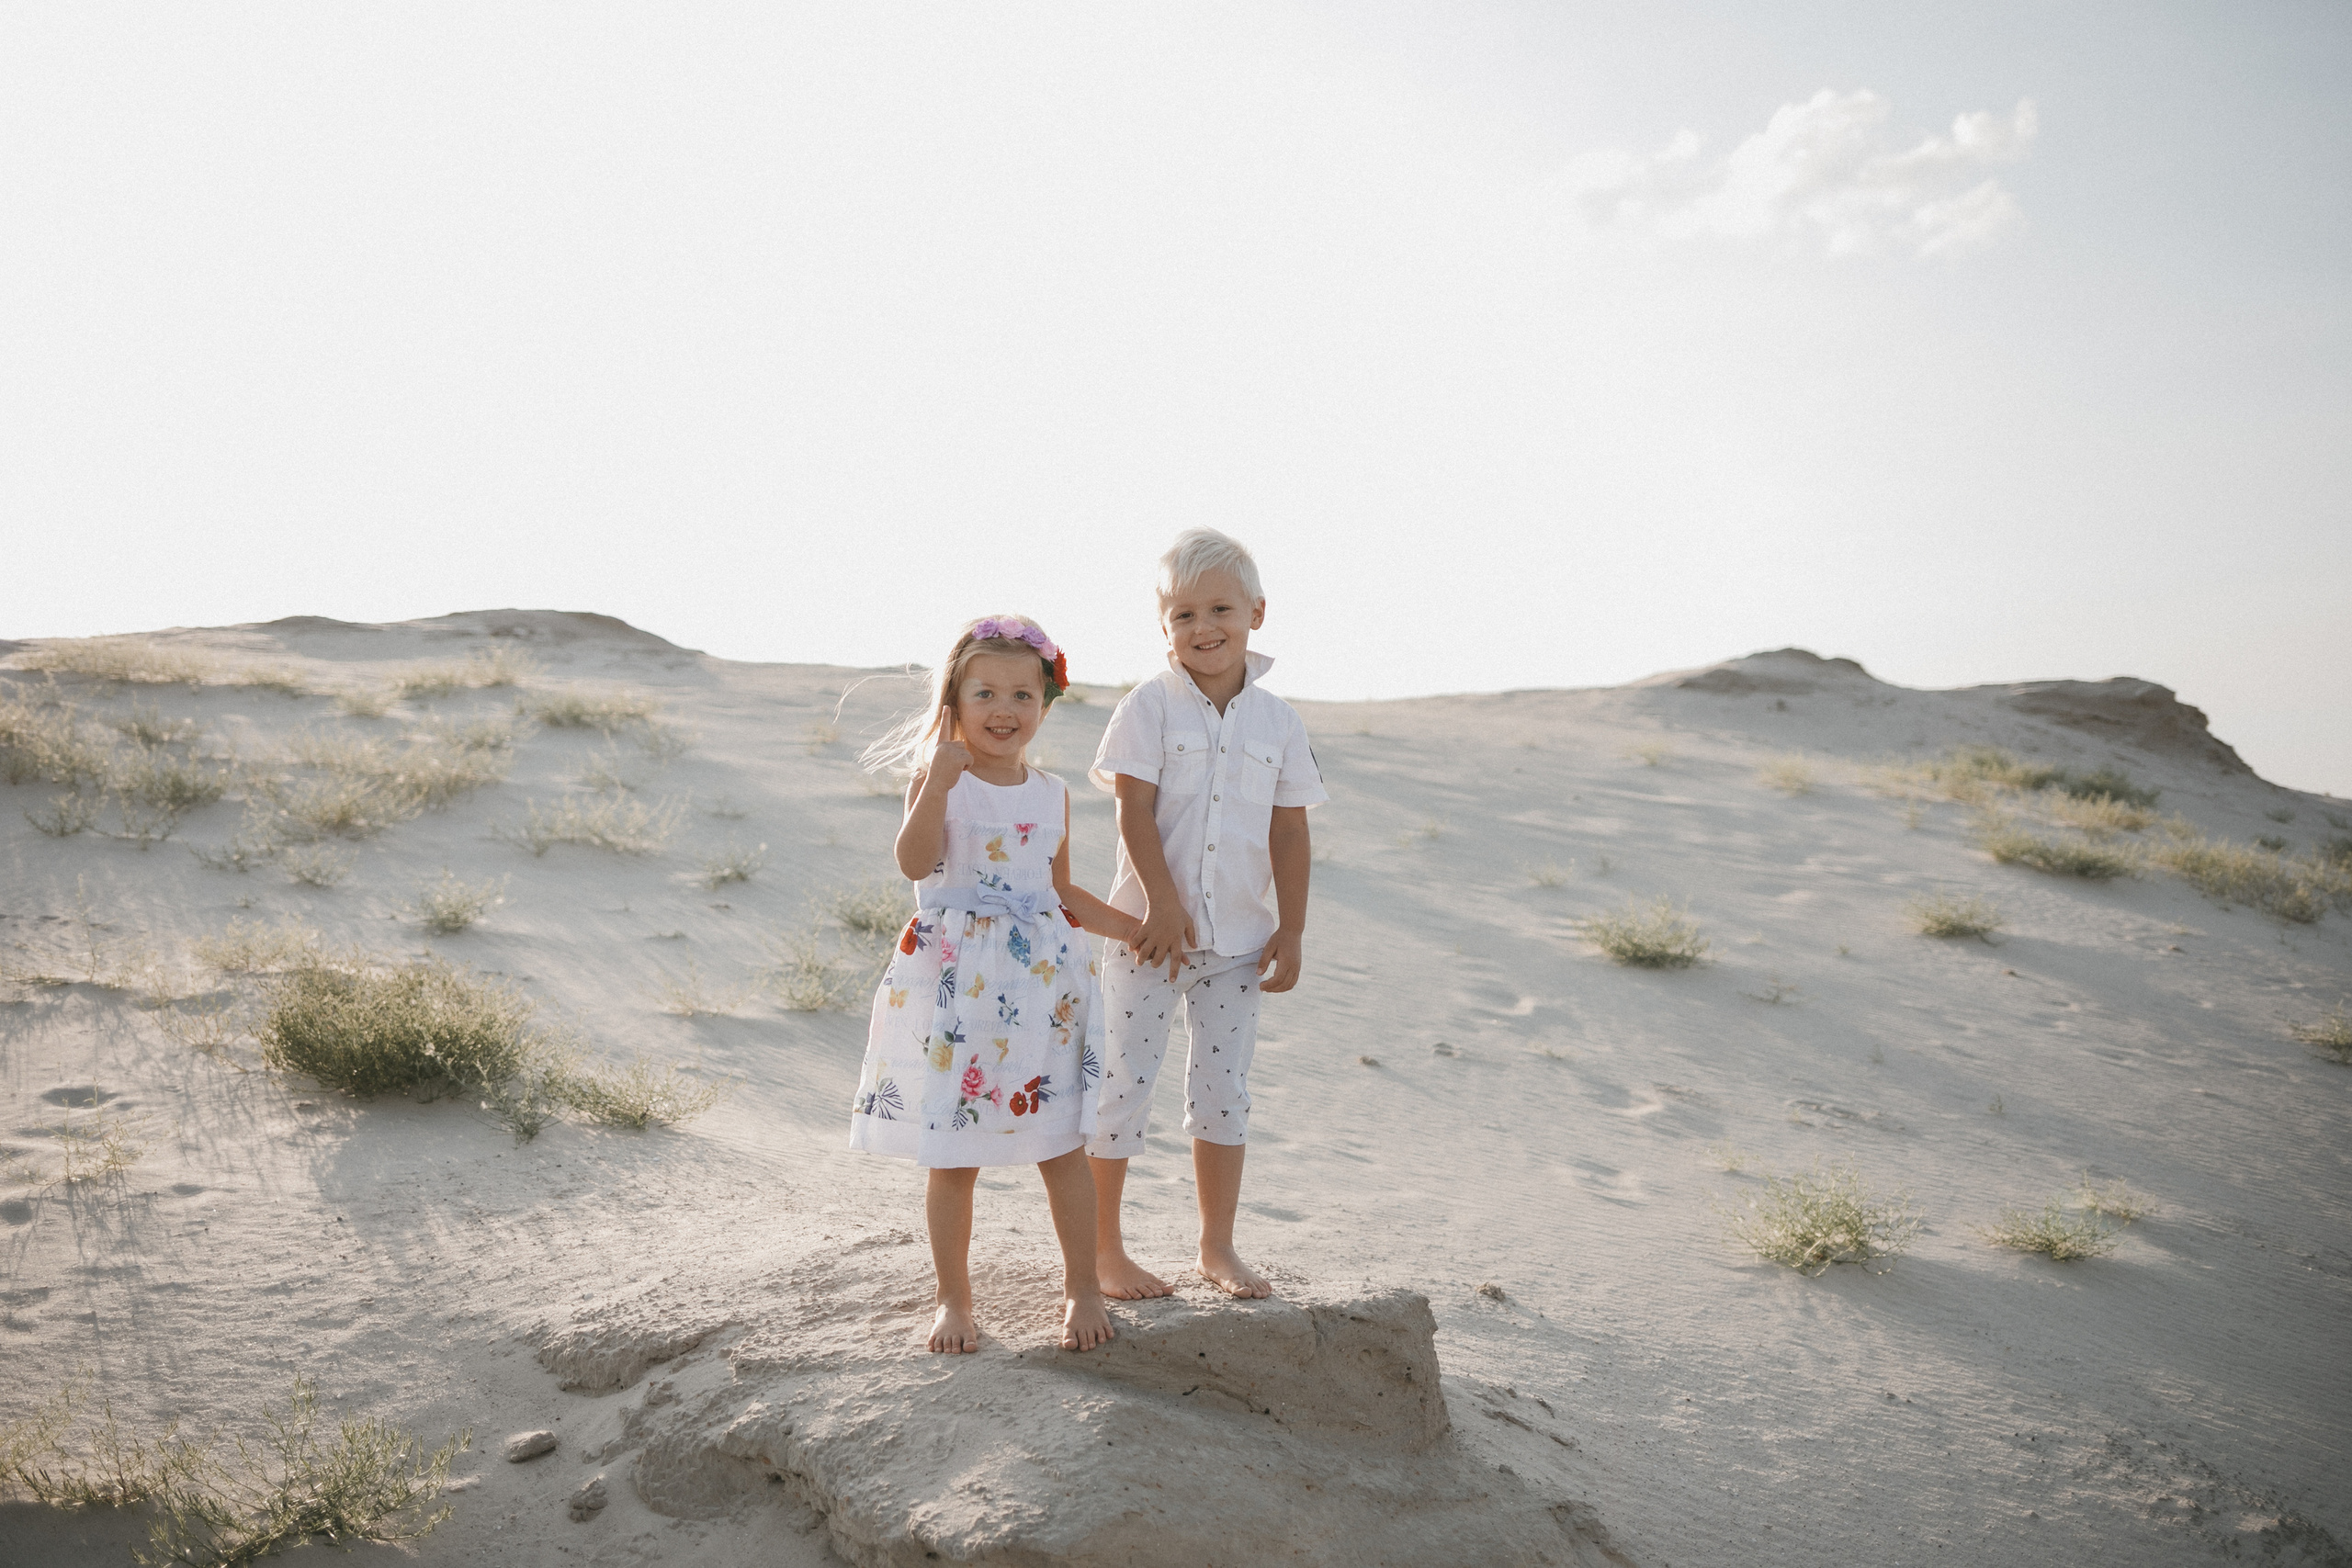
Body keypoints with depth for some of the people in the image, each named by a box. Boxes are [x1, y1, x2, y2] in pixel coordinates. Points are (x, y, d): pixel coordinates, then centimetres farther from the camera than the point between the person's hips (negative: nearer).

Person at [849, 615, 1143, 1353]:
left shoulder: (1051, 794, 9)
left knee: (1062, 1146, 7)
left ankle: (1082, 1288, 23)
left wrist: (1134, 928, 12)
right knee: (952, 1155, 5)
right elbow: (915, 863, -22)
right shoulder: (937, 779, -4)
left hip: (1042, 985, 3)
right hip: (955, 985, -3)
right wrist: (939, 780, -30)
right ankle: (953, 1299, 22)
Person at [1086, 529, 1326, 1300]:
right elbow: (1135, 811, -11)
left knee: (1225, 1086, 11)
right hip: (1151, 925, -3)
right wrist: (1164, 904, -18)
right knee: (1123, 1083, 3)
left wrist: (1291, 930, 3)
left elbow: (1289, 832, 6)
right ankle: (1103, 1246, 17)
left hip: (1238, 936, 3)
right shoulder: (1149, 707, -6)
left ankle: (1218, 1246, 25)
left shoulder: (1277, 721, 4)